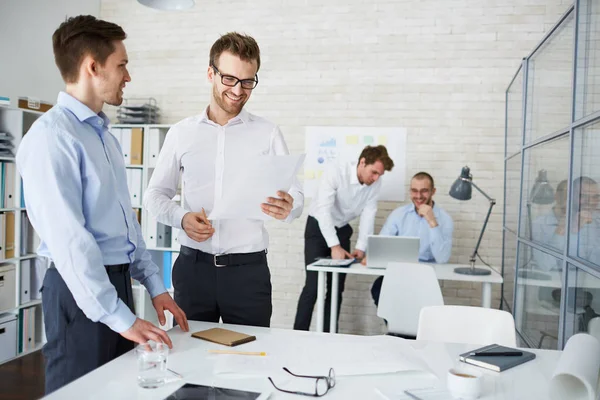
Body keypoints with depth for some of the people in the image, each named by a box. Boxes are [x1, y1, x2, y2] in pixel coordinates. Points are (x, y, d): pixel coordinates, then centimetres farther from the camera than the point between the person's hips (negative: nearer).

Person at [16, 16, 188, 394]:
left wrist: (155, 286, 11)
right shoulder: (51, 135, -16)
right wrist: (121, 317, -22)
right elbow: (67, 238, -22)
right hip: (81, 291, -8)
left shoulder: (105, 133, 12)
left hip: (119, 281, 8)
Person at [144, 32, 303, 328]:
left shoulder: (268, 134, 1)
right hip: (193, 266, 1)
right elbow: (155, 194, 9)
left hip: (249, 268, -1)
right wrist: (181, 218, -12)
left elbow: (295, 193, -1)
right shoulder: (181, 133, 5)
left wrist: (287, 207, -25)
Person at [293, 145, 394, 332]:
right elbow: (324, 210, -34)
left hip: (342, 230, 5)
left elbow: (368, 215, -9)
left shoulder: (375, 183, -12)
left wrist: (361, 247, -19)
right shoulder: (335, 172, -28)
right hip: (318, 227, -5)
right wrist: (334, 246, -41)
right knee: (313, 285, -9)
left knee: (336, 287, 5)